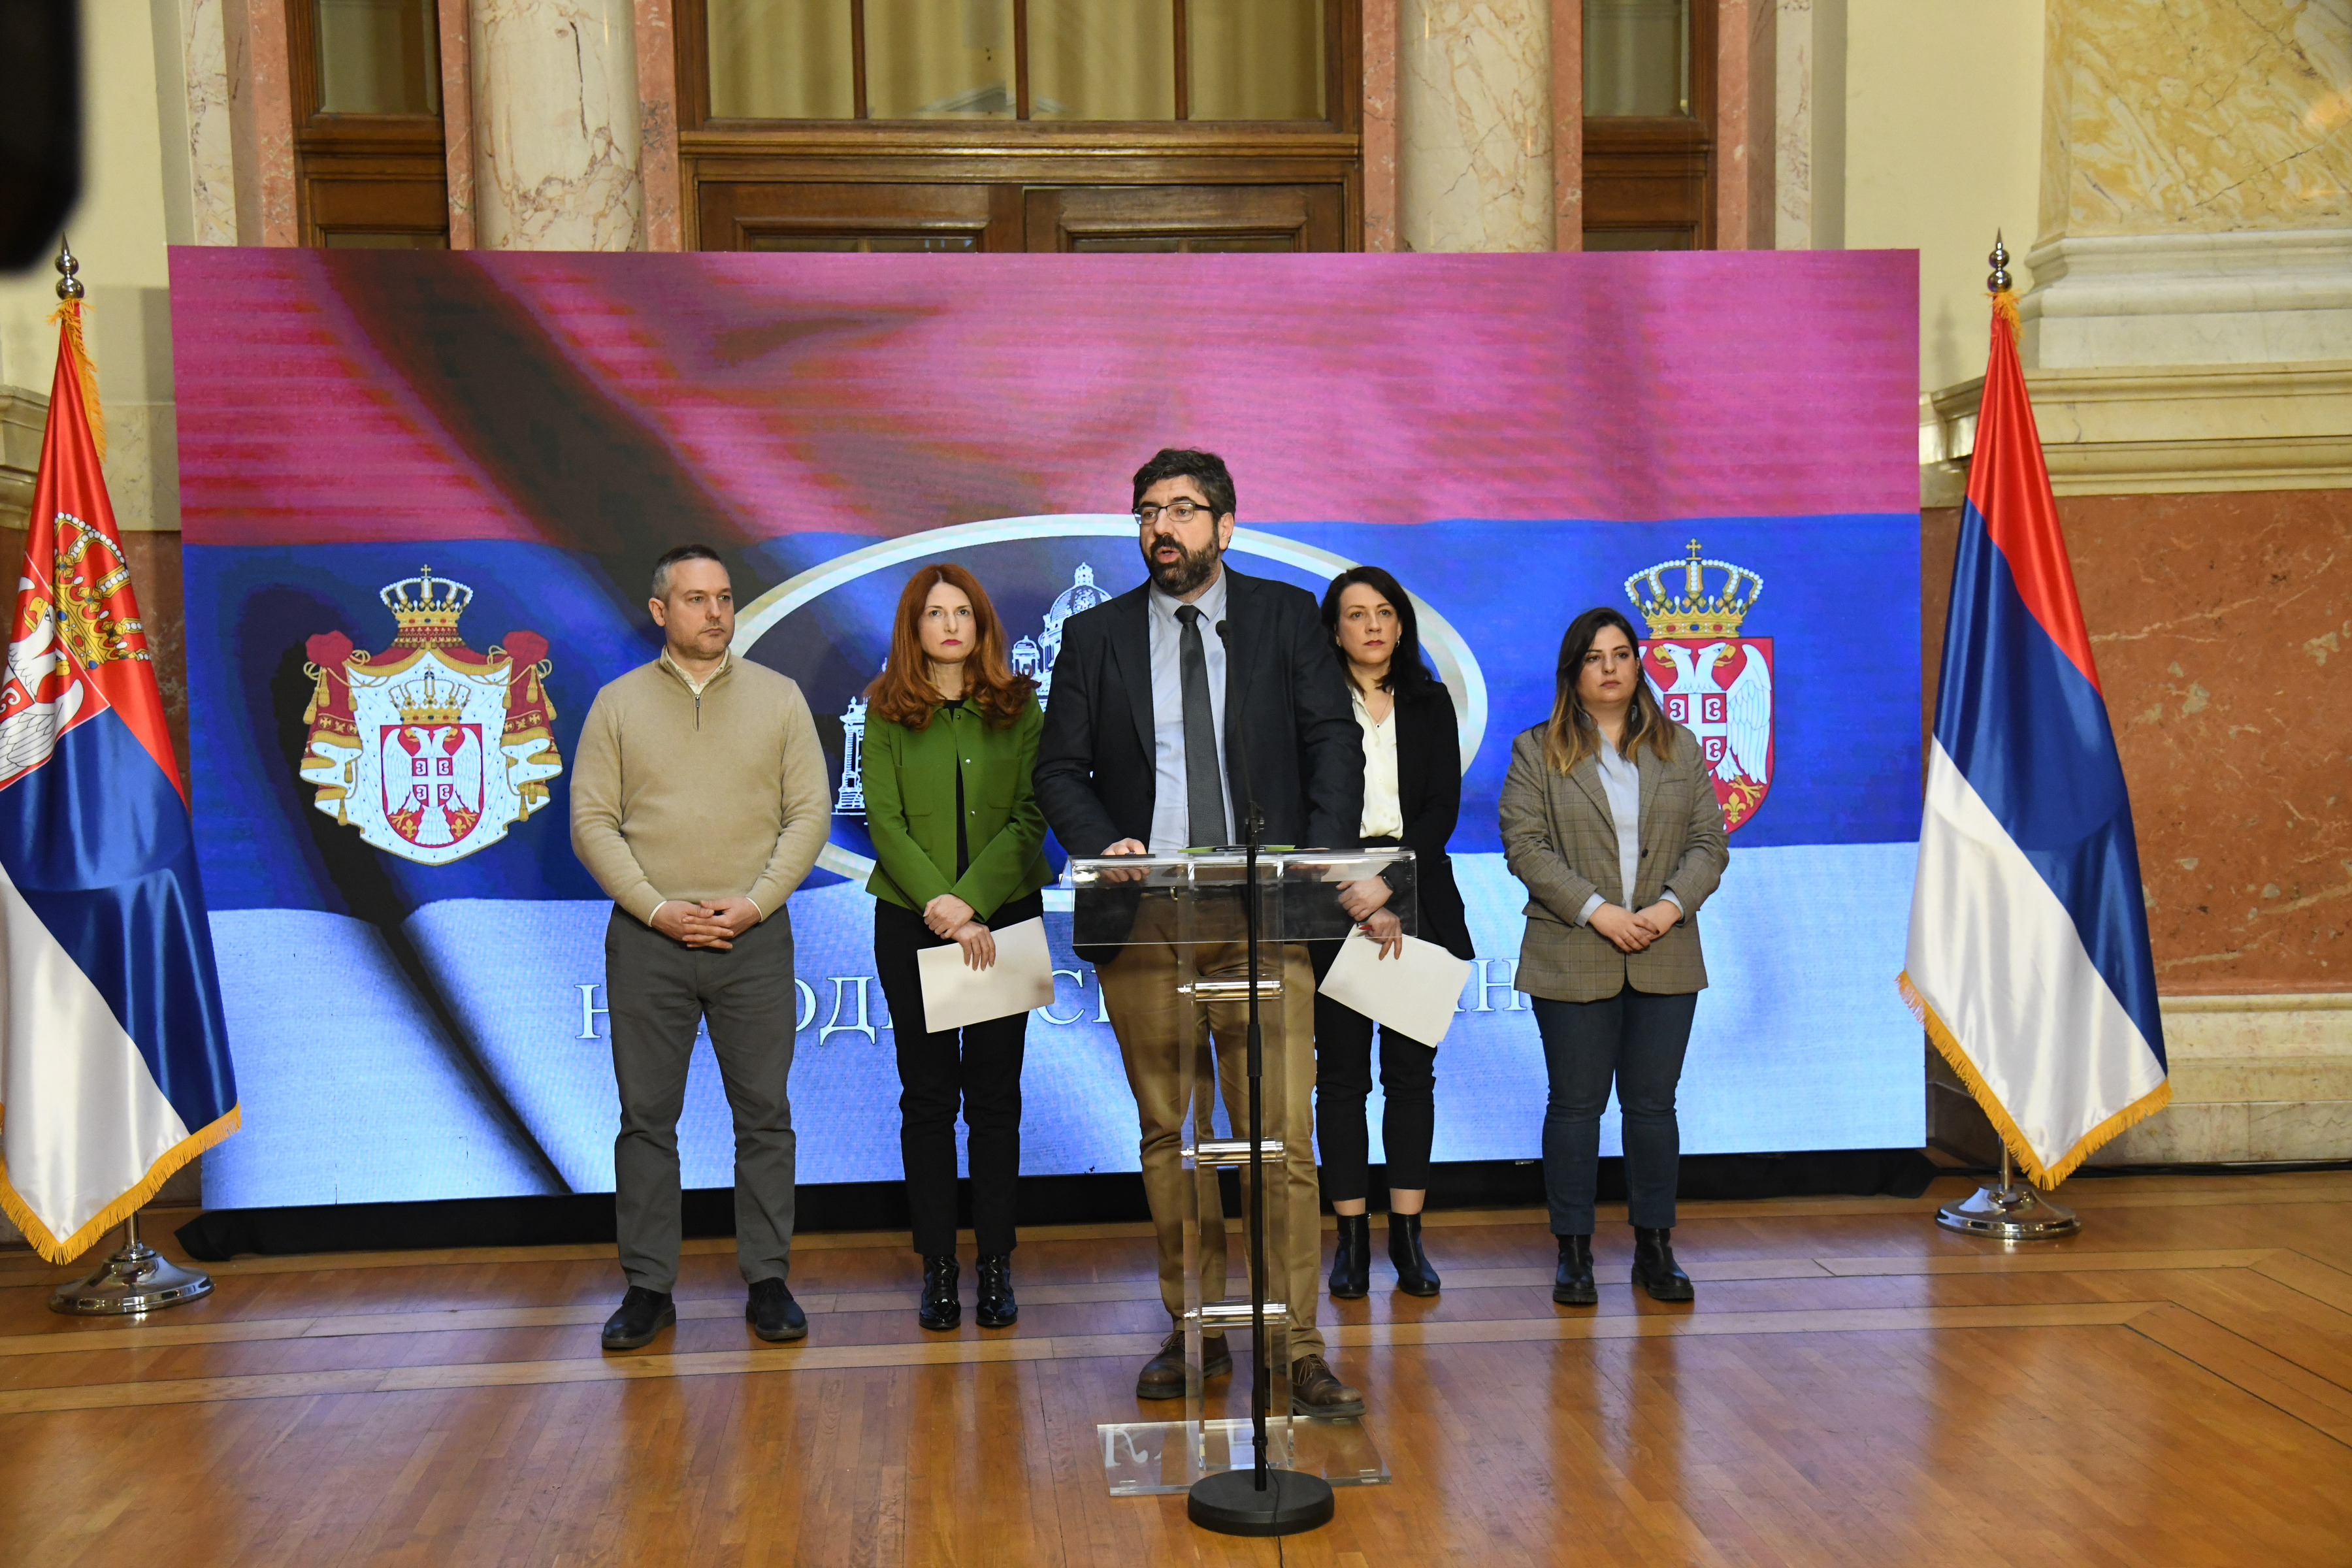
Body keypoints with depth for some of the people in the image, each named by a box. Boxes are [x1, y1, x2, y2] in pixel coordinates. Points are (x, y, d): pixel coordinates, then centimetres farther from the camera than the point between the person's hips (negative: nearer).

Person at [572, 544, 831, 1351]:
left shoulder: (779, 697, 6)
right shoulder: (618, 703, 6)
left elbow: (809, 811, 3)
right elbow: (592, 822, 2)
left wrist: (756, 901, -9)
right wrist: (657, 908, -10)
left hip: (756, 937, 0)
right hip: (646, 941, 0)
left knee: (764, 1115, 4)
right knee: (646, 1117, 5)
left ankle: (768, 1282, 13)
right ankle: (648, 1287, 15)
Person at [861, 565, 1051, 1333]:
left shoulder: (1018, 708, 4)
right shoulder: (887, 712, 4)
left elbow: (1030, 817, -3)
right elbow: (884, 819, -3)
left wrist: (970, 901, -15)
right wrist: (940, 908, -16)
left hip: (1005, 919, 0)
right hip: (911, 922, 0)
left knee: (996, 1095, 5)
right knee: (928, 1096, 4)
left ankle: (996, 1264, 12)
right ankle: (938, 1266, 12)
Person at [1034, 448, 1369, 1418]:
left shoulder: (1286, 617, 9)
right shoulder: (1095, 636, 11)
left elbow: (1333, 740, 4)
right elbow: (1060, 768, 9)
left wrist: (1324, 858, -11)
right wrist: (1102, 844, -10)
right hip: (1143, 920, 2)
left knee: (1283, 1137, -6)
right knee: (1165, 1136, 9)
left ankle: (1297, 1349, 3)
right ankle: (1195, 1330, 21)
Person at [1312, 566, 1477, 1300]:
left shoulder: (1430, 704, 11)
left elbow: (1443, 806, 2)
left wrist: (1389, 883, -12)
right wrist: (1360, 901, -11)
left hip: (1416, 901, 2)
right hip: (1334, 903, -2)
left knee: (1412, 1070, 3)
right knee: (1341, 1074, 0)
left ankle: (1407, 1236, 9)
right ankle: (1351, 1238, 6)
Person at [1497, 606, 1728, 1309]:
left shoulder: (1680, 748, 12)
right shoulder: (1537, 750, 3)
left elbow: (1709, 841, 7)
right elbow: (1525, 845, -6)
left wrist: (1672, 906, -10)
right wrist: (1596, 911, -15)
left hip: (1665, 958, 2)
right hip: (1573, 960, -2)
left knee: (1653, 1104, 6)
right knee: (1576, 1105, 2)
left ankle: (1655, 1248, 16)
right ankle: (1574, 1253, 11)